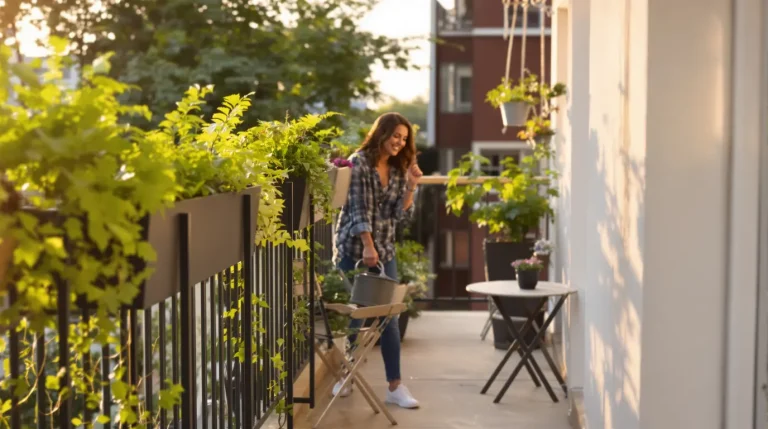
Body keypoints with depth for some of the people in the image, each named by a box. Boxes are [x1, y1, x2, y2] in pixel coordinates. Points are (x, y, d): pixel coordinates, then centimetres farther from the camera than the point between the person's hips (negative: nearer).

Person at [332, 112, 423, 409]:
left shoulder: (399, 169, 8)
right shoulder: (359, 163, -9)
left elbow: (401, 215, 3)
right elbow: (359, 209, -16)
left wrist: (411, 186, -10)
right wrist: (368, 246, -21)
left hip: (385, 252, 5)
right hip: (354, 250, -5)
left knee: (389, 316, 1)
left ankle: (395, 386, 4)